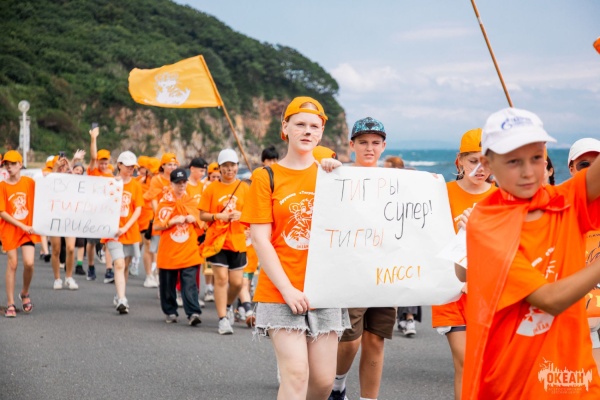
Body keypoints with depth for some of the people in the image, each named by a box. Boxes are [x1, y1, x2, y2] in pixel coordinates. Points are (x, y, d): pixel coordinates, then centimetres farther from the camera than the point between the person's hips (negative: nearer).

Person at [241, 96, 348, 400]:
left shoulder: (329, 174, 10)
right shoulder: (267, 178, -1)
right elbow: (260, 240, -6)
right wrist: (287, 289, -13)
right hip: (281, 292, -4)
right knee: (296, 374, -12)